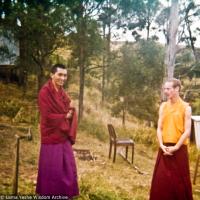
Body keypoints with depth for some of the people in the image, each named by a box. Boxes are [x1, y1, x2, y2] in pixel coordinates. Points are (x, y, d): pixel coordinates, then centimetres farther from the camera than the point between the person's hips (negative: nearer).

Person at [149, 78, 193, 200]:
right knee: (161, 180, 9)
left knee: (179, 180, 5)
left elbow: (187, 131, -10)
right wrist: (162, 145, -7)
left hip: (179, 149, -4)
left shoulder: (185, 107, -7)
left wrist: (175, 147, -13)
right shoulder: (163, 106, 6)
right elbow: (159, 128, 5)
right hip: (165, 148, 4)